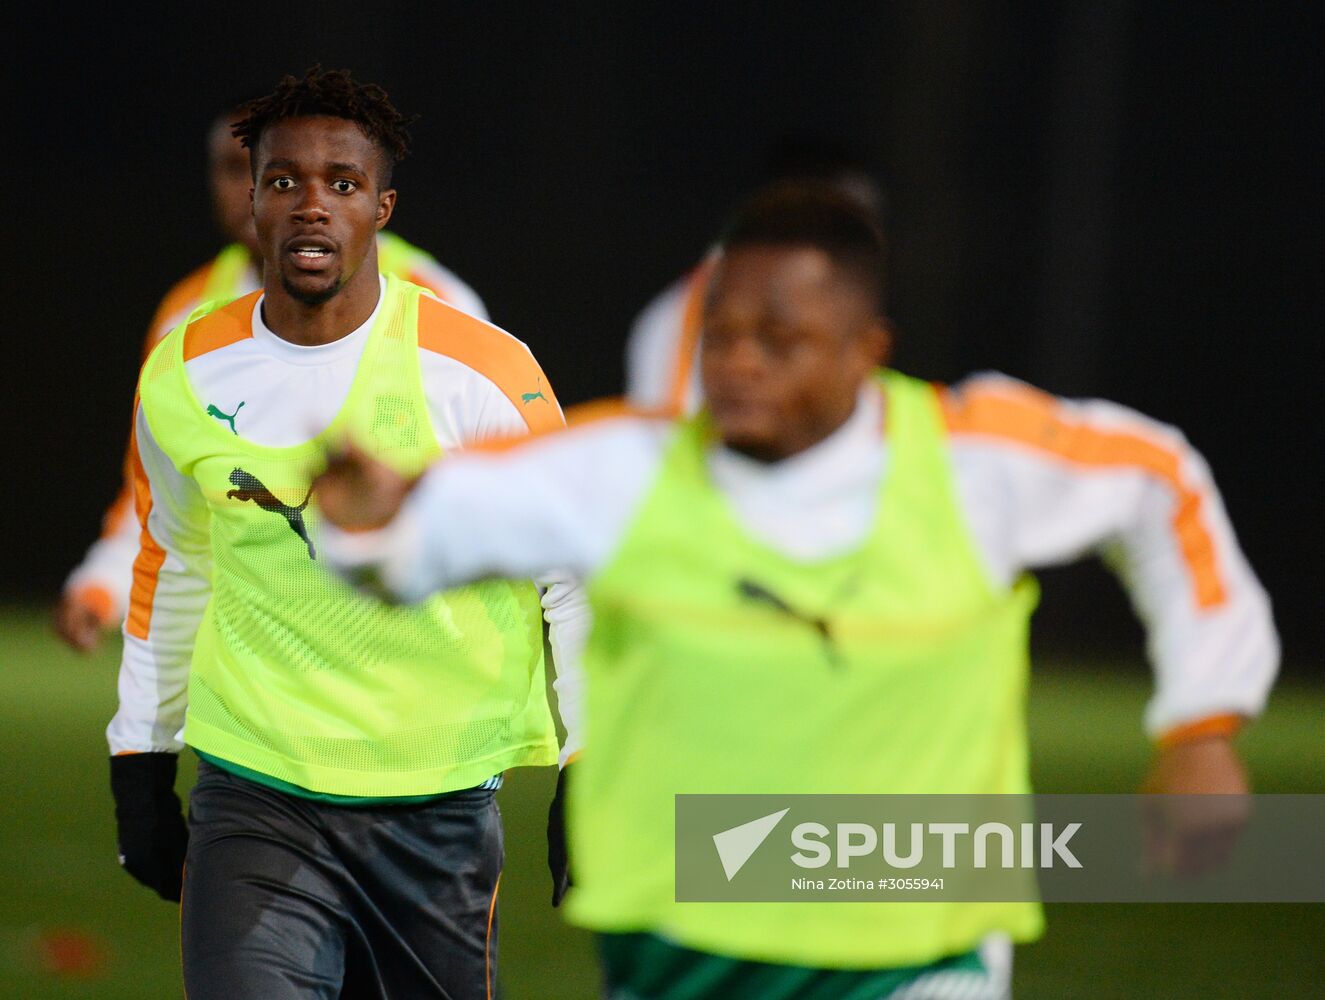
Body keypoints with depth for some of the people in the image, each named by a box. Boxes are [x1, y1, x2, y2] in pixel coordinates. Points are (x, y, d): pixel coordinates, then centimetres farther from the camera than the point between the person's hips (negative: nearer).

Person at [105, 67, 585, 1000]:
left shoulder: (482, 371, -7)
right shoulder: (183, 378, 2)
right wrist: (142, 764, 19)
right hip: (254, 807, 1)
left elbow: (576, 571, 2)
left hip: (441, 811, -1)